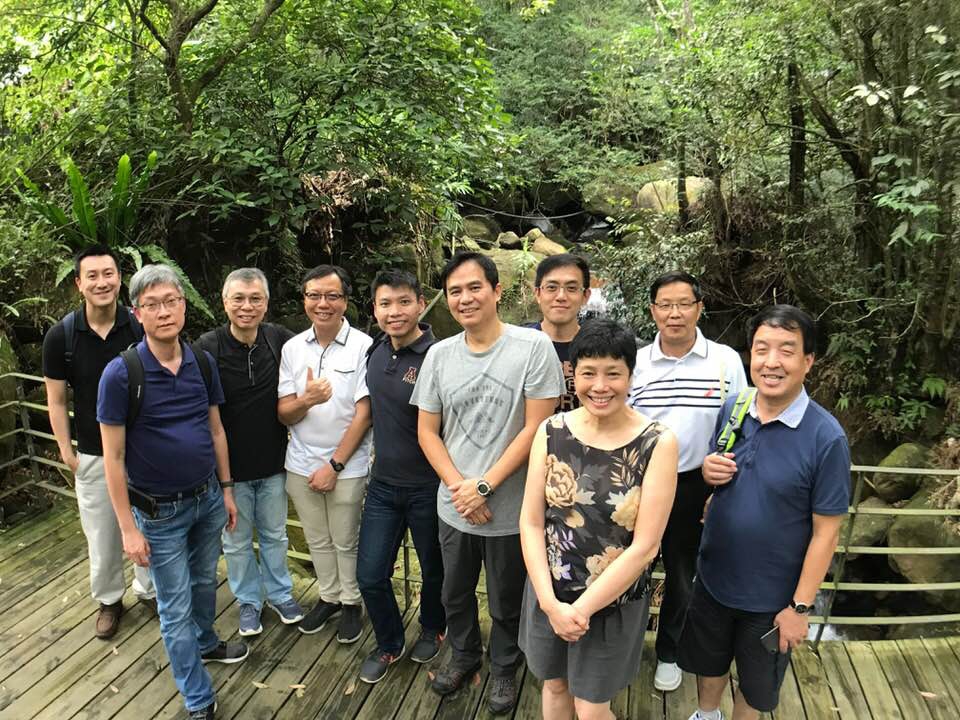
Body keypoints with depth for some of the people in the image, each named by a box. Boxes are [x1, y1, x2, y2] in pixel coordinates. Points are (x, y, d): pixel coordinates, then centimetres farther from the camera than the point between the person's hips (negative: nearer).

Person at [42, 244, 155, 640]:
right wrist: (66, 452, -3)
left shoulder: (141, 326, -10)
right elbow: (56, 401, -1)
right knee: (101, 534, 12)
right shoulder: (61, 336, -9)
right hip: (94, 455, 0)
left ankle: (148, 588, 38)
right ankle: (109, 600, 35)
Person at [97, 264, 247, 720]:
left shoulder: (203, 363, -3)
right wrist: (128, 528, -13)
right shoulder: (121, 373, -17)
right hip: (160, 511, -4)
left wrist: (226, 489, 9)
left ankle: (206, 644, 51)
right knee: (175, 606, 9)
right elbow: (113, 456, -13)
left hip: (208, 498, 4)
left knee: (204, 582, 24)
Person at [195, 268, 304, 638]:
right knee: (237, 541, 17)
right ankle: (249, 600, 39)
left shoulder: (279, 339, -8)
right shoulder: (207, 347, -16)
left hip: (273, 462, 2)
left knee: (275, 534, 21)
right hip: (230, 466, -2)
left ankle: (280, 593, 43)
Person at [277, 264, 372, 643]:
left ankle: (352, 603, 33)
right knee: (317, 540, 19)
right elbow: (283, 414, -1)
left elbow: (364, 413, -12)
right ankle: (328, 597, 40)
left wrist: (334, 465, -12)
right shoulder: (292, 348, 1)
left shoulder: (363, 346, -13)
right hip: (301, 464, 4)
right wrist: (306, 400, -23)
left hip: (346, 466, -4)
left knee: (346, 542, 11)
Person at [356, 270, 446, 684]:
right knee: (370, 575, 9)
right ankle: (389, 644, 35)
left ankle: (432, 630, 46)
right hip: (383, 484, 5)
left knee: (434, 569, 18)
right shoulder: (377, 351, 1)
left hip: (428, 488, -5)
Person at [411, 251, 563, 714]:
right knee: (455, 594, 23)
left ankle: (503, 668, 43)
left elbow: (536, 428, -15)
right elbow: (427, 431, 2)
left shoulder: (534, 347, -14)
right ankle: (463, 655, 50)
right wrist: (459, 486, -11)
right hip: (453, 507, 4)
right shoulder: (439, 354, -1)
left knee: (506, 603, 16)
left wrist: (485, 485, -16)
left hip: (511, 510, -3)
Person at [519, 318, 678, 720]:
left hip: (614, 600, -3)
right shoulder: (551, 432, -8)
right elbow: (531, 523, -6)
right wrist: (550, 602, -14)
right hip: (549, 593, 3)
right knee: (554, 685, 24)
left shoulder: (657, 444, -17)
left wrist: (583, 608, -15)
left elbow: (644, 547, -17)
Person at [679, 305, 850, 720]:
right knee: (708, 662, 27)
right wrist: (707, 470, -16)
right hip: (713, 577, 4)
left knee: (755, 685, 21)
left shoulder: (826, 437, -22)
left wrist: (800, 606, -13)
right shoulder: (731, 409, -9)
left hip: (770, 595, -4)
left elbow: (825, 532, -16)